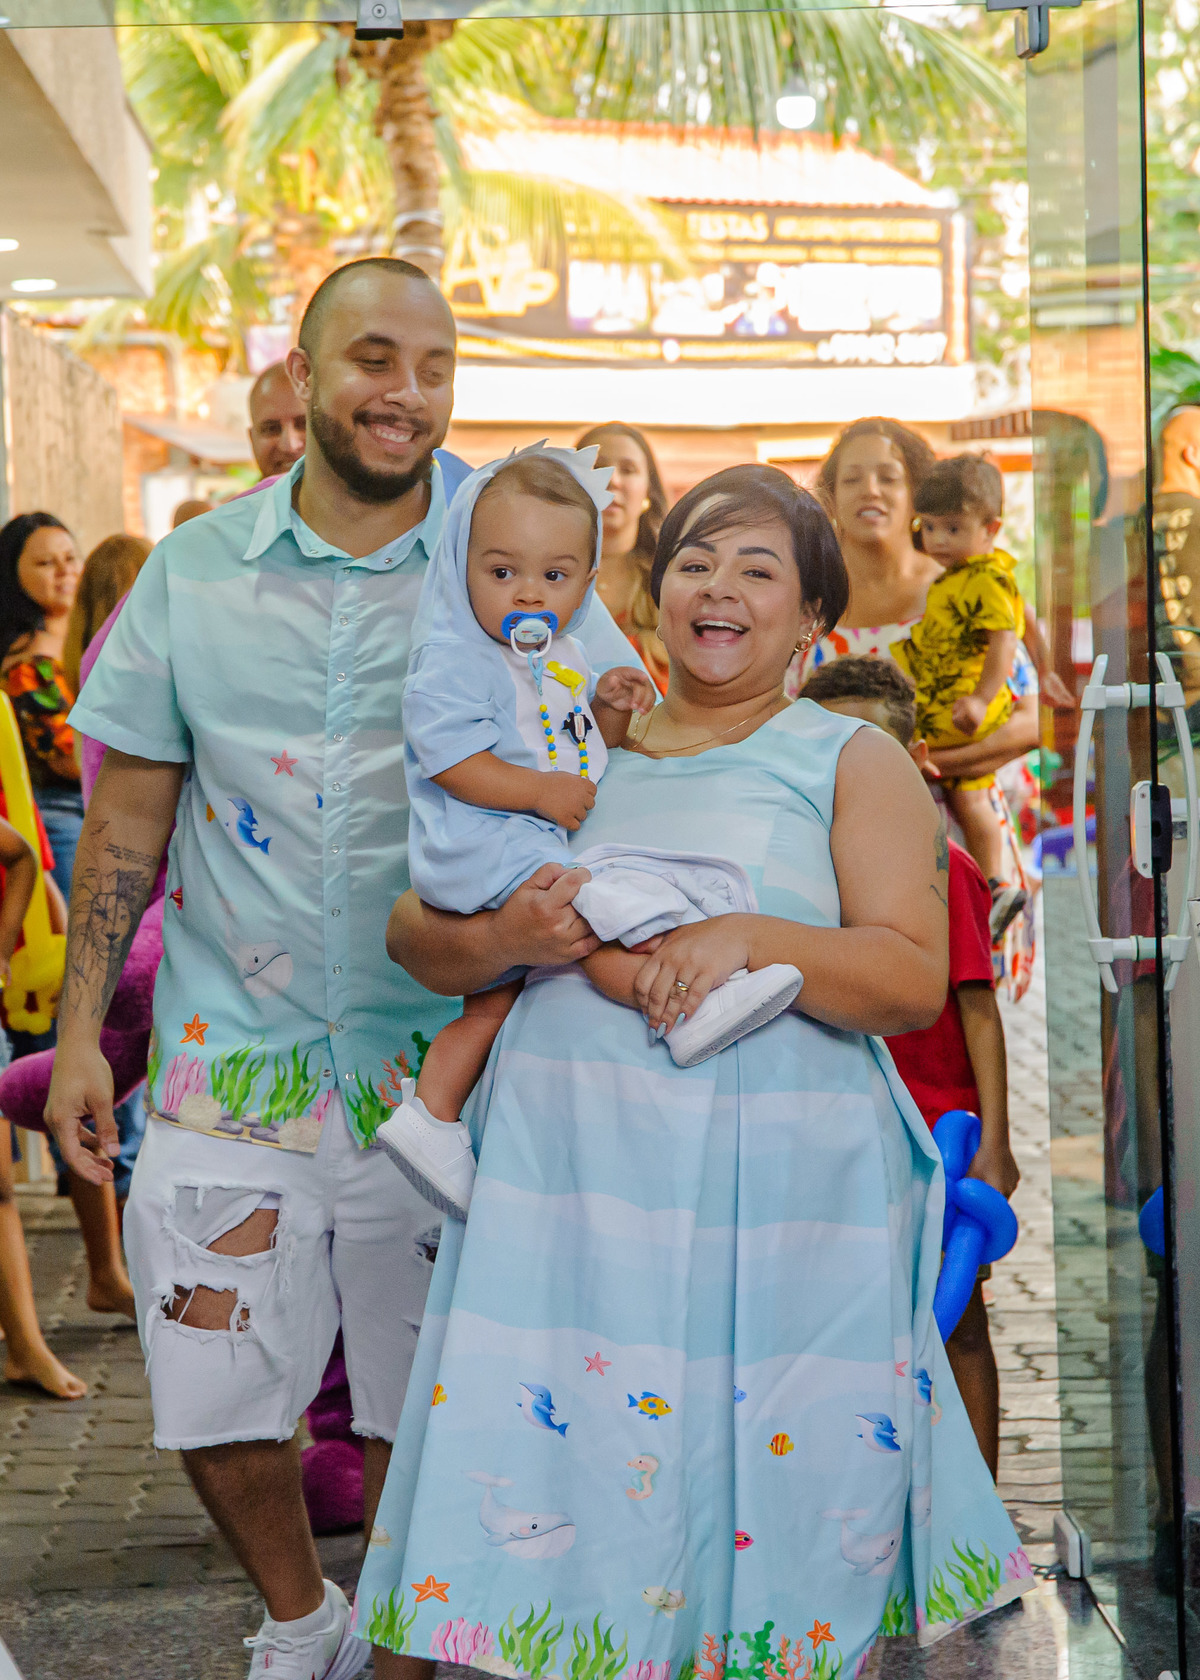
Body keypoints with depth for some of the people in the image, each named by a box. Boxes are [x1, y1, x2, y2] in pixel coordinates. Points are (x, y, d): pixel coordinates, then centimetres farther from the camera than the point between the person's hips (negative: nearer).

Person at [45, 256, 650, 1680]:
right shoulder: (195, 573, 3)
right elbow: (129, 814, 8)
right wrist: (78, 1028, 4)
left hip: (436, 1066, -1)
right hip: (231, 1063, 2)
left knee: (425, 1413, 8)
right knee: (218, 1412, 6)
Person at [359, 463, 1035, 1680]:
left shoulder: (853, 761, 8)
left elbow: (913, 982, -3)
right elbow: (414, 933, 14)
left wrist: (749, 939, -18)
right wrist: (508, 937, -8)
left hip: (777, 1199, -2)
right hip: (568, 1174, 2)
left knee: (770, 1517, 0)